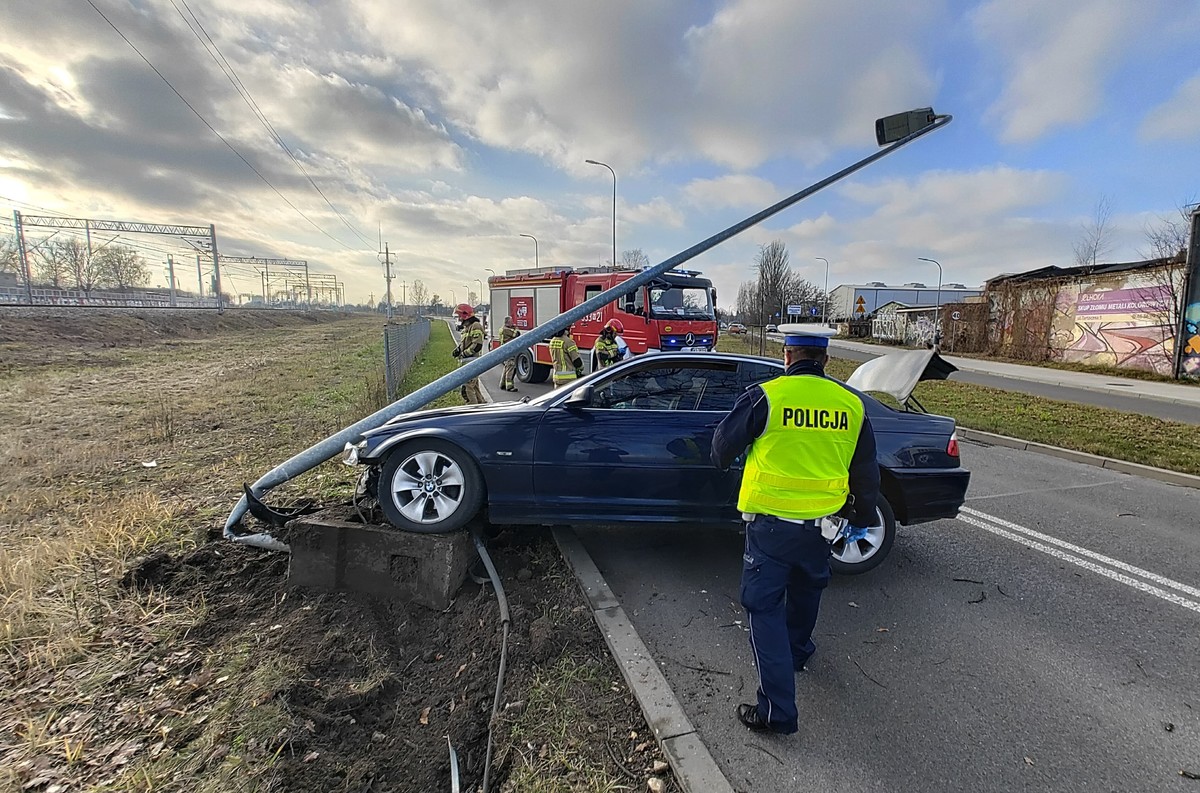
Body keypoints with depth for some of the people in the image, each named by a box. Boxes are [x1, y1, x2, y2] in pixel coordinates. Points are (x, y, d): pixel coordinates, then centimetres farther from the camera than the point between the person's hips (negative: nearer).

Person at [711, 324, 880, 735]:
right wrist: (863, 516, 25)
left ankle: (778, 710, 5)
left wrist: (723, 462, 21)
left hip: (770, 522, -5)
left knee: (764, 607, 4)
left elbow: (724, 444, -3)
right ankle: (797, 651, 52)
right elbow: (866, 472, 11)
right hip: (822, 522, 5)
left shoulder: (765, 395, -13)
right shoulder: (851, 404, 1)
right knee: (806, 590, 28)